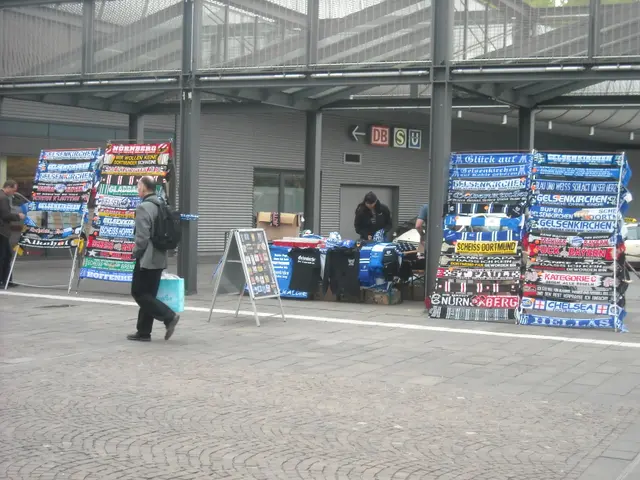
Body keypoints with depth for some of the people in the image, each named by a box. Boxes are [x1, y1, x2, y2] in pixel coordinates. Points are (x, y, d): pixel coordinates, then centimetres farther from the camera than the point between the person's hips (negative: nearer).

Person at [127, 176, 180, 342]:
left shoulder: (144, 207, -14)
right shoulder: (162, 206, 13)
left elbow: (142, 236, -20)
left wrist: (135, 252, -4)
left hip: (147, 259, -9)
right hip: (159, 258, 9)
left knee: (139, 293, -1)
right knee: (148, 295, 11)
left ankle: (169, 316, -11)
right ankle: (144, 332, 13)